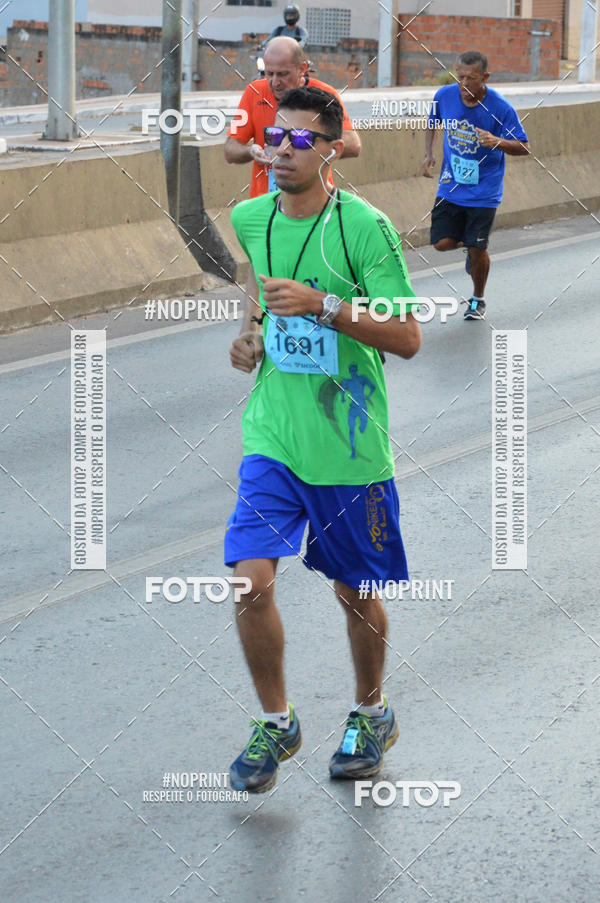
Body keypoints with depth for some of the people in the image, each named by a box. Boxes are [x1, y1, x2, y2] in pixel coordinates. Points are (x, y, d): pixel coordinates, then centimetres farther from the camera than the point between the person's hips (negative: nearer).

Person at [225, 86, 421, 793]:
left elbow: (407, 338, -14)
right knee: (251, 582, -11)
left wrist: (324, 305, -24)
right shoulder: (248, 219, 3)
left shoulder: (366, 228, -12)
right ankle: (275, 722, 10)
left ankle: (370, 714, 37)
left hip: (350, 446, -3)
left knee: (355, 592, 11)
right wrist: (251, 329, 5)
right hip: (271, 438, 3)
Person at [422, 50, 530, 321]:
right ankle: (471, 248, 32)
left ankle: (478, 300, 26)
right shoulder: (445, 96, -8)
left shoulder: (500, 108, -18)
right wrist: (429, 154, 2)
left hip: (484, 192, -3)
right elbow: (433, 122, 16)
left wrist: (497, 142, -31)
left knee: (477, 248, -1)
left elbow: (524, 147, -11)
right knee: (442, 243, -5)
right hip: (450, 187, 3)